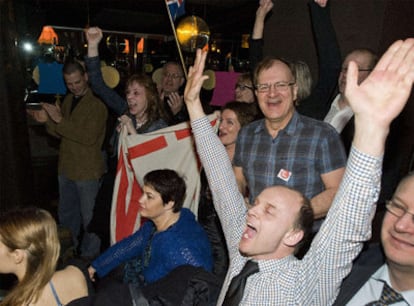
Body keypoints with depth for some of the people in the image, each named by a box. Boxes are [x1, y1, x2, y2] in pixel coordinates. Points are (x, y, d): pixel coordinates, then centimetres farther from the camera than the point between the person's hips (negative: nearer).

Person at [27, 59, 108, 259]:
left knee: (88, 216, 5)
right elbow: (60, 133, 13)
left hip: (88, 171, -8)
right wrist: (48, 120, -7)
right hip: (67, 167, 8)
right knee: (66, 212, 22)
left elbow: (89, 137, -25)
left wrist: (60, 120, -25)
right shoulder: (68, 100, 10)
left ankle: (89, 255, 25)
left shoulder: (97, 104, -16)